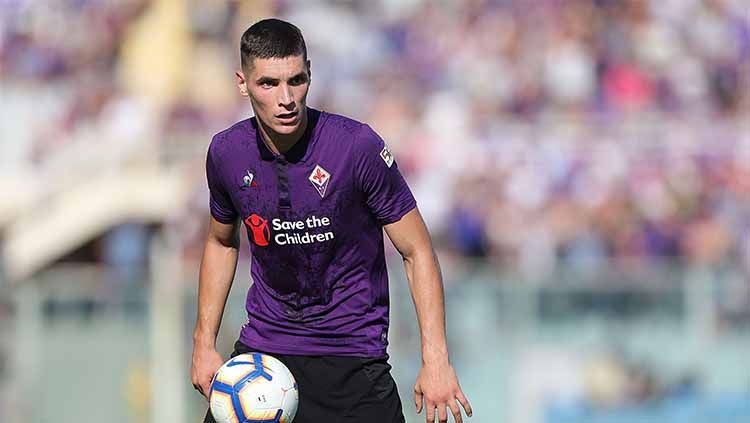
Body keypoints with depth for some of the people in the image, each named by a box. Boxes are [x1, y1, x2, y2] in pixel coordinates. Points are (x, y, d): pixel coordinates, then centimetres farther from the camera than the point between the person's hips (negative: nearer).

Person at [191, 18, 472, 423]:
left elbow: (417, 252, -10)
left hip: (352, 355, -3)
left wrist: (435, 360, -17)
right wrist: (204, 344, 10)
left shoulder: (357, 145, -17)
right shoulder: (226, 153, -4)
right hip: (261, 349, 4)